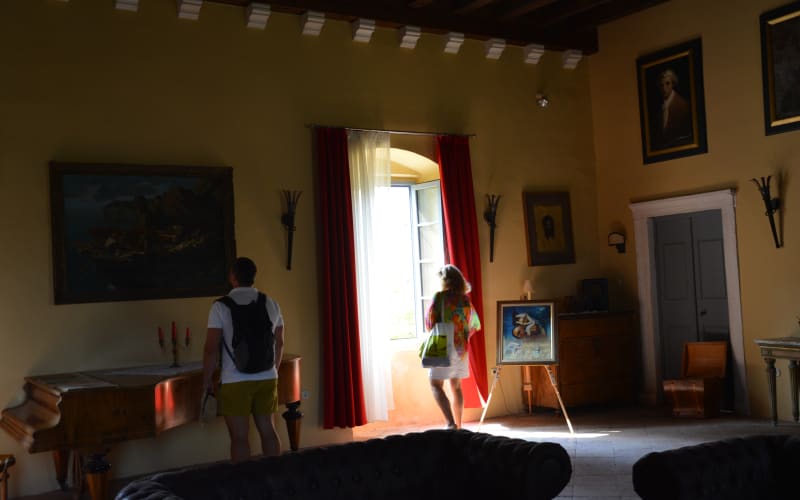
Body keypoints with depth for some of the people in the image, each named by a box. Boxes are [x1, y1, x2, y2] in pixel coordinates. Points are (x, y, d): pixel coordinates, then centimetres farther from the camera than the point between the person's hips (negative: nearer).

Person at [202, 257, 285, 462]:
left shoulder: (220, 306, -8)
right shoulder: (271, 304, 5)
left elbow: (211, 349, -10)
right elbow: (279, 344, 11)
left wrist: (207, 380, 0)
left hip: (235, 382, -4)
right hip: (267, 379, 4)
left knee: (240, 436, 1)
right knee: (268, 431, 12)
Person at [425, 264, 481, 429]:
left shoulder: (440, 297, -9)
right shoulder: (466, 300, 7)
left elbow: (429, 322, -10)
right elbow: (476, 325, 15)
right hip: (462, 349, 6)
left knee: (436, 385, -3)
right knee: (456, 386, 15)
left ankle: (451, 423, -18)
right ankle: (458, 425, 18)